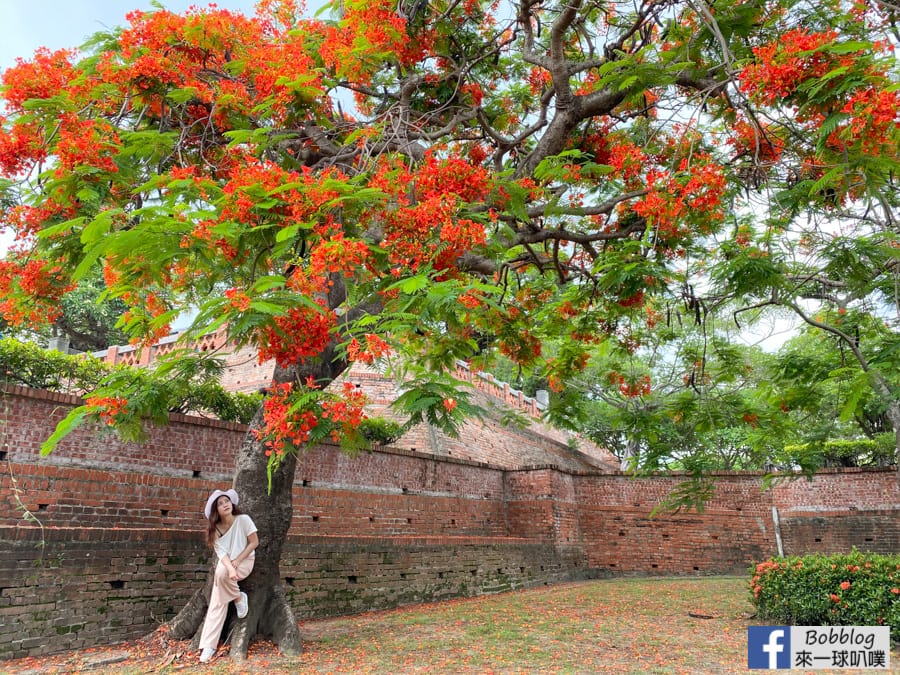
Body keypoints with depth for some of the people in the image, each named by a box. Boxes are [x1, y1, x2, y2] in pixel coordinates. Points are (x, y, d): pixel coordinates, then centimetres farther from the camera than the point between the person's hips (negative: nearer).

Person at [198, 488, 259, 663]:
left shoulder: (243, 519, -12)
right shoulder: (215, 529, -4)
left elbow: (254, 542, -10)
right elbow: (222, 553, -15)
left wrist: (237, 561, -18)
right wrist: (230, 569, -34)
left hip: (245, 561, -3)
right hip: (225, 564, 3)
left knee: (221, 573, -33)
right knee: (217, 604, -12)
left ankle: (239, 598, -7)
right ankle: (208, 646, -9)